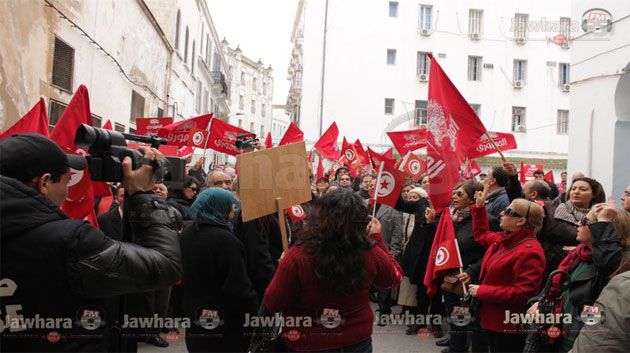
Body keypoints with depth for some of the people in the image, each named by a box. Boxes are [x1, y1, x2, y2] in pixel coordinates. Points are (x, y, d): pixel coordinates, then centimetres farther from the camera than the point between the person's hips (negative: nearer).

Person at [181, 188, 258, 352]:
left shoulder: (187, 234, 4)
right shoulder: (225, 239, -24)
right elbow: (239, 286, -23)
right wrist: (252, 311, -13)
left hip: (195, 314, 8)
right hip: (225, 320, -8)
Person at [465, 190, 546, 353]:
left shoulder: (529, 251, -24)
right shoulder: (504, 239, 5)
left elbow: (522, 293, -29)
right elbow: (481, 235, 28)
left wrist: (482, 291, -24)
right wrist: (479, 206, 19)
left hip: (509, 327, -9)